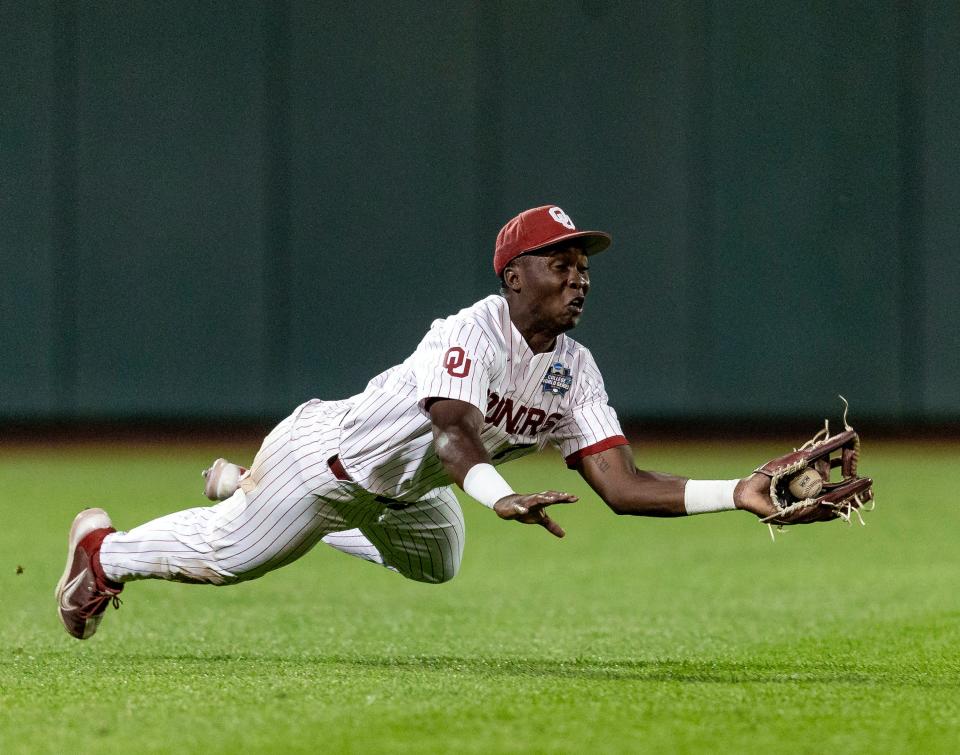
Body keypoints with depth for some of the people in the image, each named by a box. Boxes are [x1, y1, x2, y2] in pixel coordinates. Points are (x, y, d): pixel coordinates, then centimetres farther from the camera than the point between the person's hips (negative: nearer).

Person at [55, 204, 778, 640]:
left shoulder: (576, 373, -12)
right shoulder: (472, 332, -35)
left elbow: (623, 486, -21)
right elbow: (455, 431, -52)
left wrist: (739, 494, -34)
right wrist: (502, 497, -72)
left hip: (405, 491, 8)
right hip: (326, 452, -8)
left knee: (438, 561, 33)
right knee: (225, 556, 4)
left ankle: (253, 490, 42)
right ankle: (103, 549, 37)